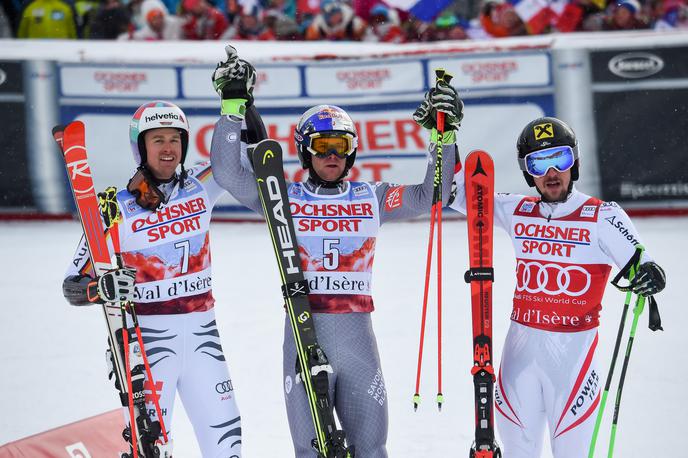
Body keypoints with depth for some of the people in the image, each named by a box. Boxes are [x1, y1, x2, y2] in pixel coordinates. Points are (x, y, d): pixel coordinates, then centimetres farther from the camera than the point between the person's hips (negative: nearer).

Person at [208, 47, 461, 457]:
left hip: (358, 335, 2)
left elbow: (432, 195, 8)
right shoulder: (285, 198, 5)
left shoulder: (372, 198, 10)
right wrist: (234, 107, -9)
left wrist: (444, 136, -1)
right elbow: (228, 172, -4)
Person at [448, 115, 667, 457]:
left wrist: (649, 276, -31)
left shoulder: (603, 217, -7)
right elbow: (460, 193, 14)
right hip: (520, 343, 4)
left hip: (573, 349, -4)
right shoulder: (517, 212, 6)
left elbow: (641, 267, -8)